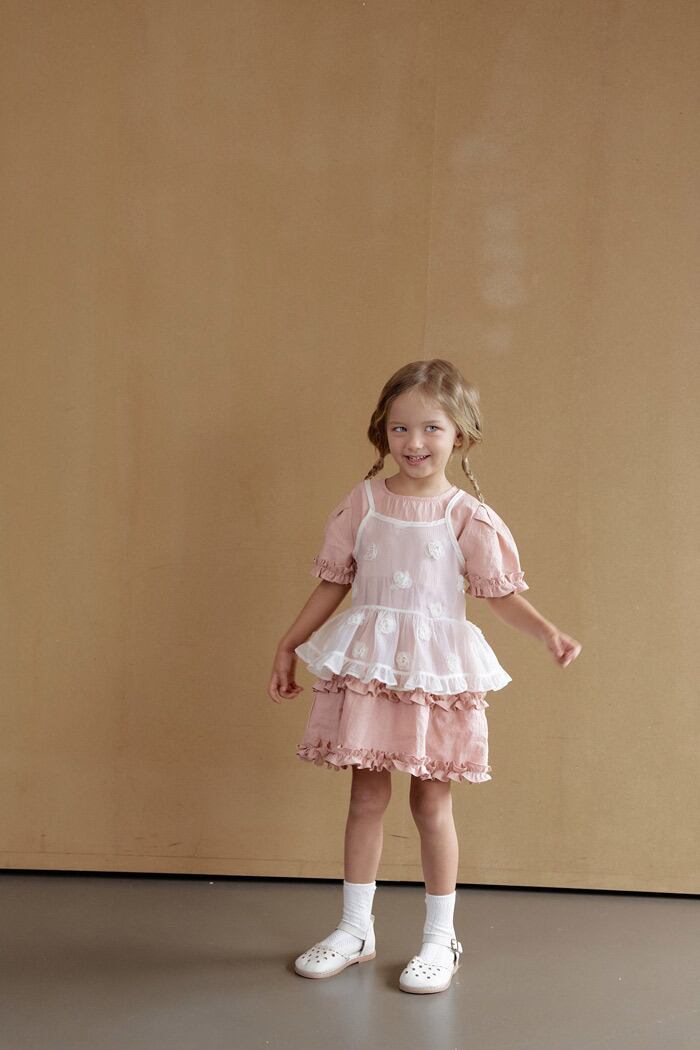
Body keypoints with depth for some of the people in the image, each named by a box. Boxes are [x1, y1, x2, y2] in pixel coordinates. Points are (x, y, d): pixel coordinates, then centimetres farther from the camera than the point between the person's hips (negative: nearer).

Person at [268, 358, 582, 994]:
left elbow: (500, 593, -2)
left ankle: (441, 939, 23)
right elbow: (333, 583, 8)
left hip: (437, 669, -2)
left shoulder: (468, 516, -5)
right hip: (367, 665, 2)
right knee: (367, 798, 10)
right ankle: (356, 930, 26)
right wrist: (288, 646, 10)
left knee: (432, 804, 7)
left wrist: (548, 633, -17)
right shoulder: (362, 503, 1)